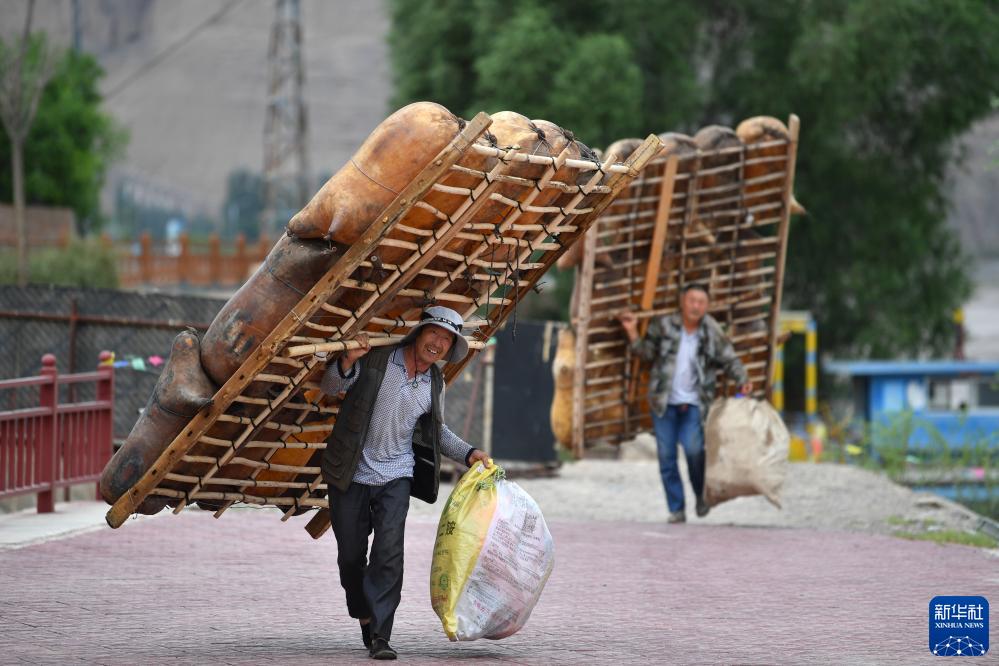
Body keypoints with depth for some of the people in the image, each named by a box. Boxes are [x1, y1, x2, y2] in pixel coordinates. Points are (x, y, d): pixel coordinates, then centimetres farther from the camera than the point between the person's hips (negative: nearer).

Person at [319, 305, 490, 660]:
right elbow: (330, 387, -8)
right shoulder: (375, 359, -10)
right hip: (351, 474, -2)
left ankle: (379, 635, -16)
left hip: (395, 476, 2)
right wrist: (348, 360, -28)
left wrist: (468, 454, 6)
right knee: (351, 555, 8)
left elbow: (436, 431, 19)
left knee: (389, 552, -16)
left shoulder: (434, 384, 4)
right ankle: (365, 615, 34)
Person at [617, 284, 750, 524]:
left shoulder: (712, 333, -2)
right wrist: (632, 333, -5)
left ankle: (702, 495, 7)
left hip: (694, 403, -1)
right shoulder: (663, 326, -1)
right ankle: (676, 510, 11)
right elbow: (647, 351, 8)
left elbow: (730, 360, 4)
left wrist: (743, 380, -12)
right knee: (666, 456, 1)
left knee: (694, 449, -19)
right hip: (664, 402, 1)